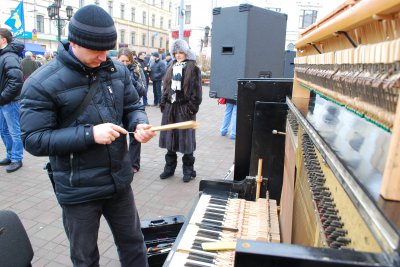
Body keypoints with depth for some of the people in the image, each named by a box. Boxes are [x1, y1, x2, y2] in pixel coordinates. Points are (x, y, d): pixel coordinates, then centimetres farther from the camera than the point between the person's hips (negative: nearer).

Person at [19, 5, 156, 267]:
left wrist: (139, 124, -17)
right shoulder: (41, 83, -16)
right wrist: (89, 134, -28)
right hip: (78, 190, -3)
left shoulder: (118, 70, -2)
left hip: (119, 180, 4)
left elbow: (133, 107, 7)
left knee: (134, 244, 22)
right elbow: (34, 140, -17)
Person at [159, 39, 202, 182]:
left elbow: (197, 90, -8)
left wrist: (192, 107, -14)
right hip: (170, 107, 6)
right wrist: (163, 102, 10)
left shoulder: (193, 69, -2)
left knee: (185, 138, 0)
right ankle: (169, 167, 24)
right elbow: (166, 86, 18)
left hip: (185, 108, -6)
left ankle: (188, 170, 14)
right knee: (169, 137, 10)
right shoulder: (172, 68, 16)